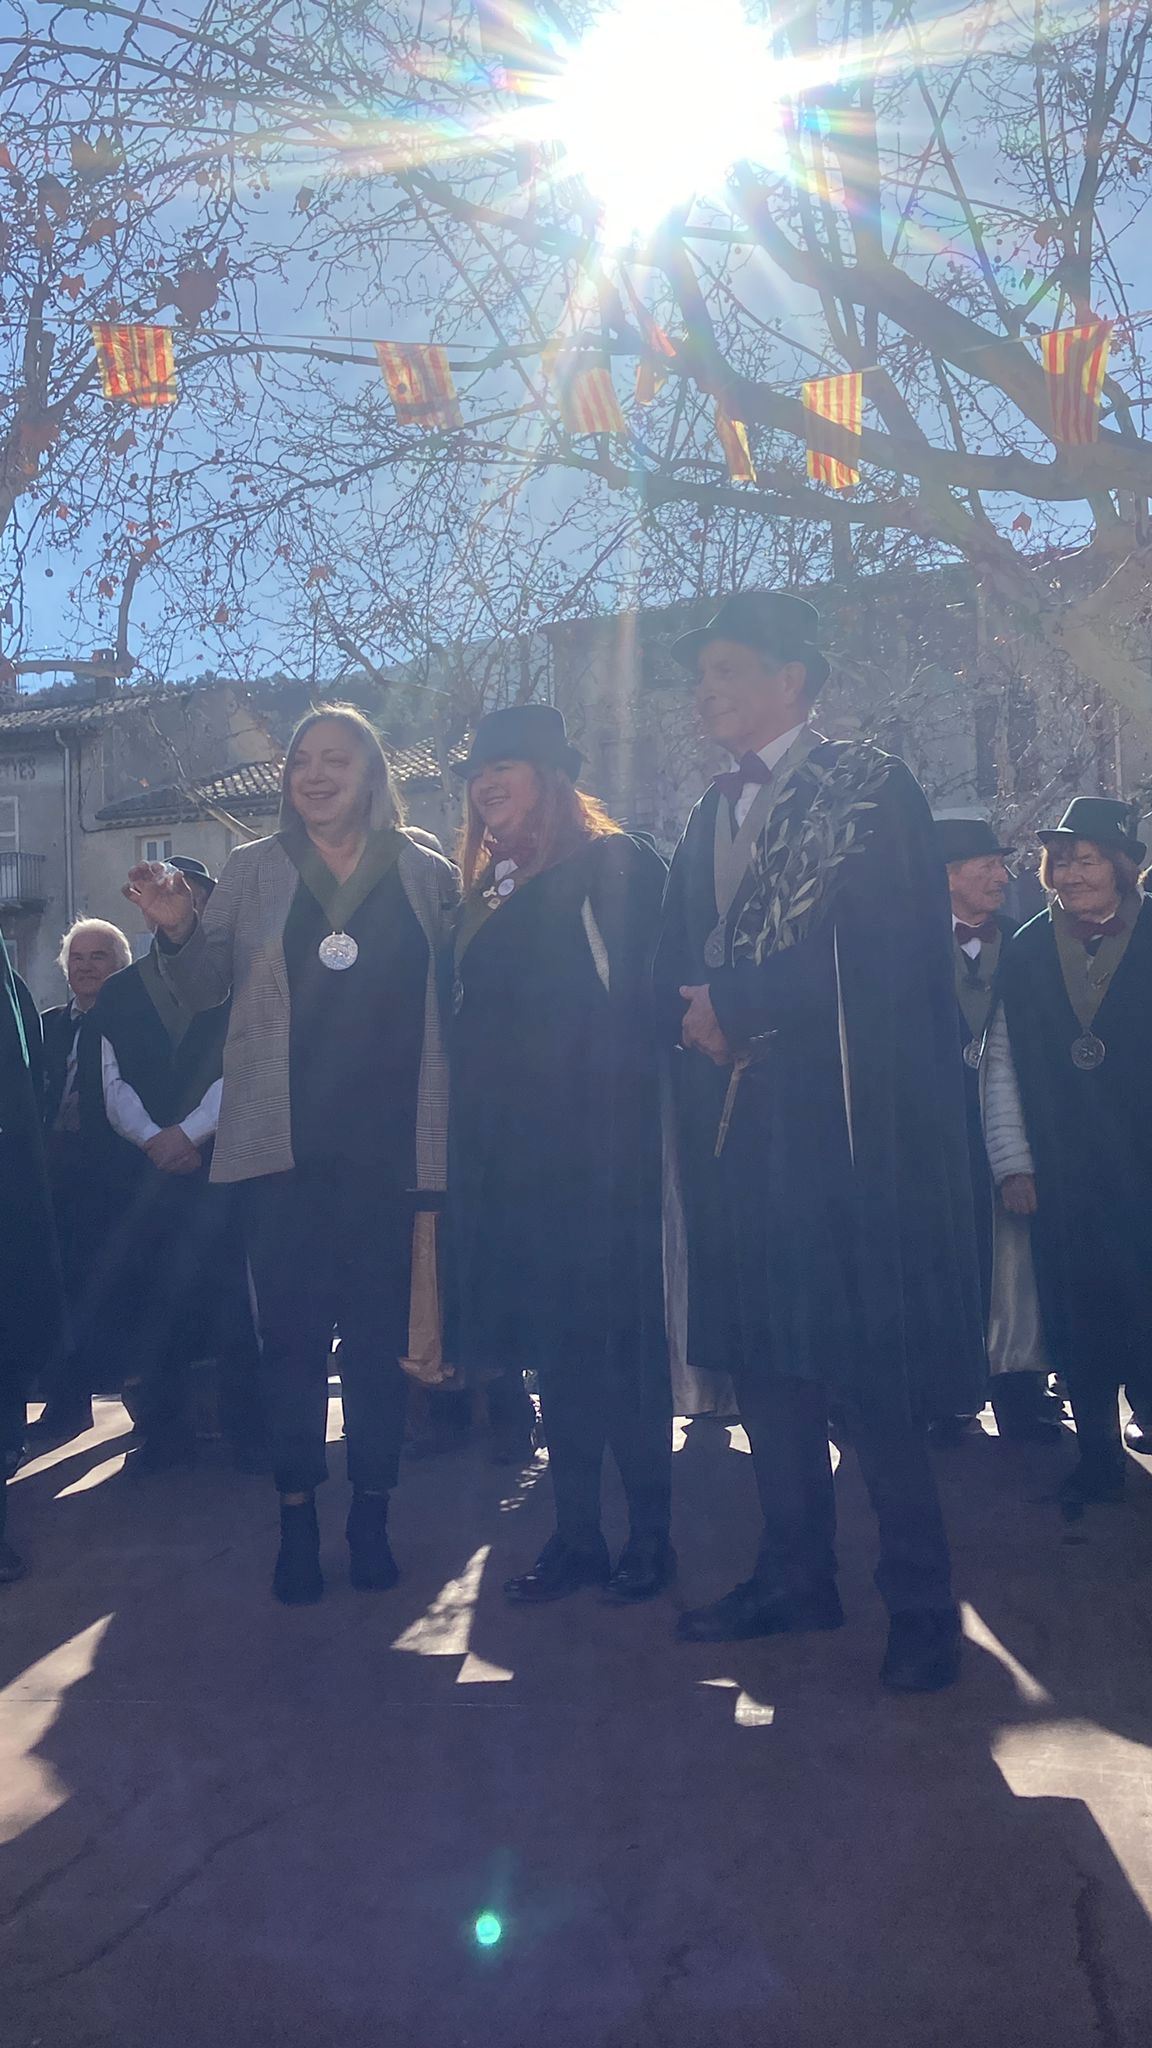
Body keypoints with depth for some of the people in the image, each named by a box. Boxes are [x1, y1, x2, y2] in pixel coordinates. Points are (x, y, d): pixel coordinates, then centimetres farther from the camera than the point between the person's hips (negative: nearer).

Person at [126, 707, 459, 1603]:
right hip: (285, 1140, 0)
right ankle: (297, 1518, 16)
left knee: (380, 1329, 7)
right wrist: (178, 929, -8)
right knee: (292, 1329, 4)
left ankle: (372, 1513, 20)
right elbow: (205, 986, 9)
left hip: (389, 1138, 0)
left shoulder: (427, 874, 6)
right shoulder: (253, 871, 8)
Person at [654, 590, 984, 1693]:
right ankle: (796, 1574, 26)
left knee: (868, 1365, -4)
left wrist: (732, 1004, -11)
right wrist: (695, 1014, -8)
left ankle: (920, 1602, 11)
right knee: (761, 1353, 12)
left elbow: (882, 947, -16)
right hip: (739, 1126, 7)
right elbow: (676, 965, 14)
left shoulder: (870, 788, -4)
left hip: (848, 1125, -7)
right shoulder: (712, 816, 18)